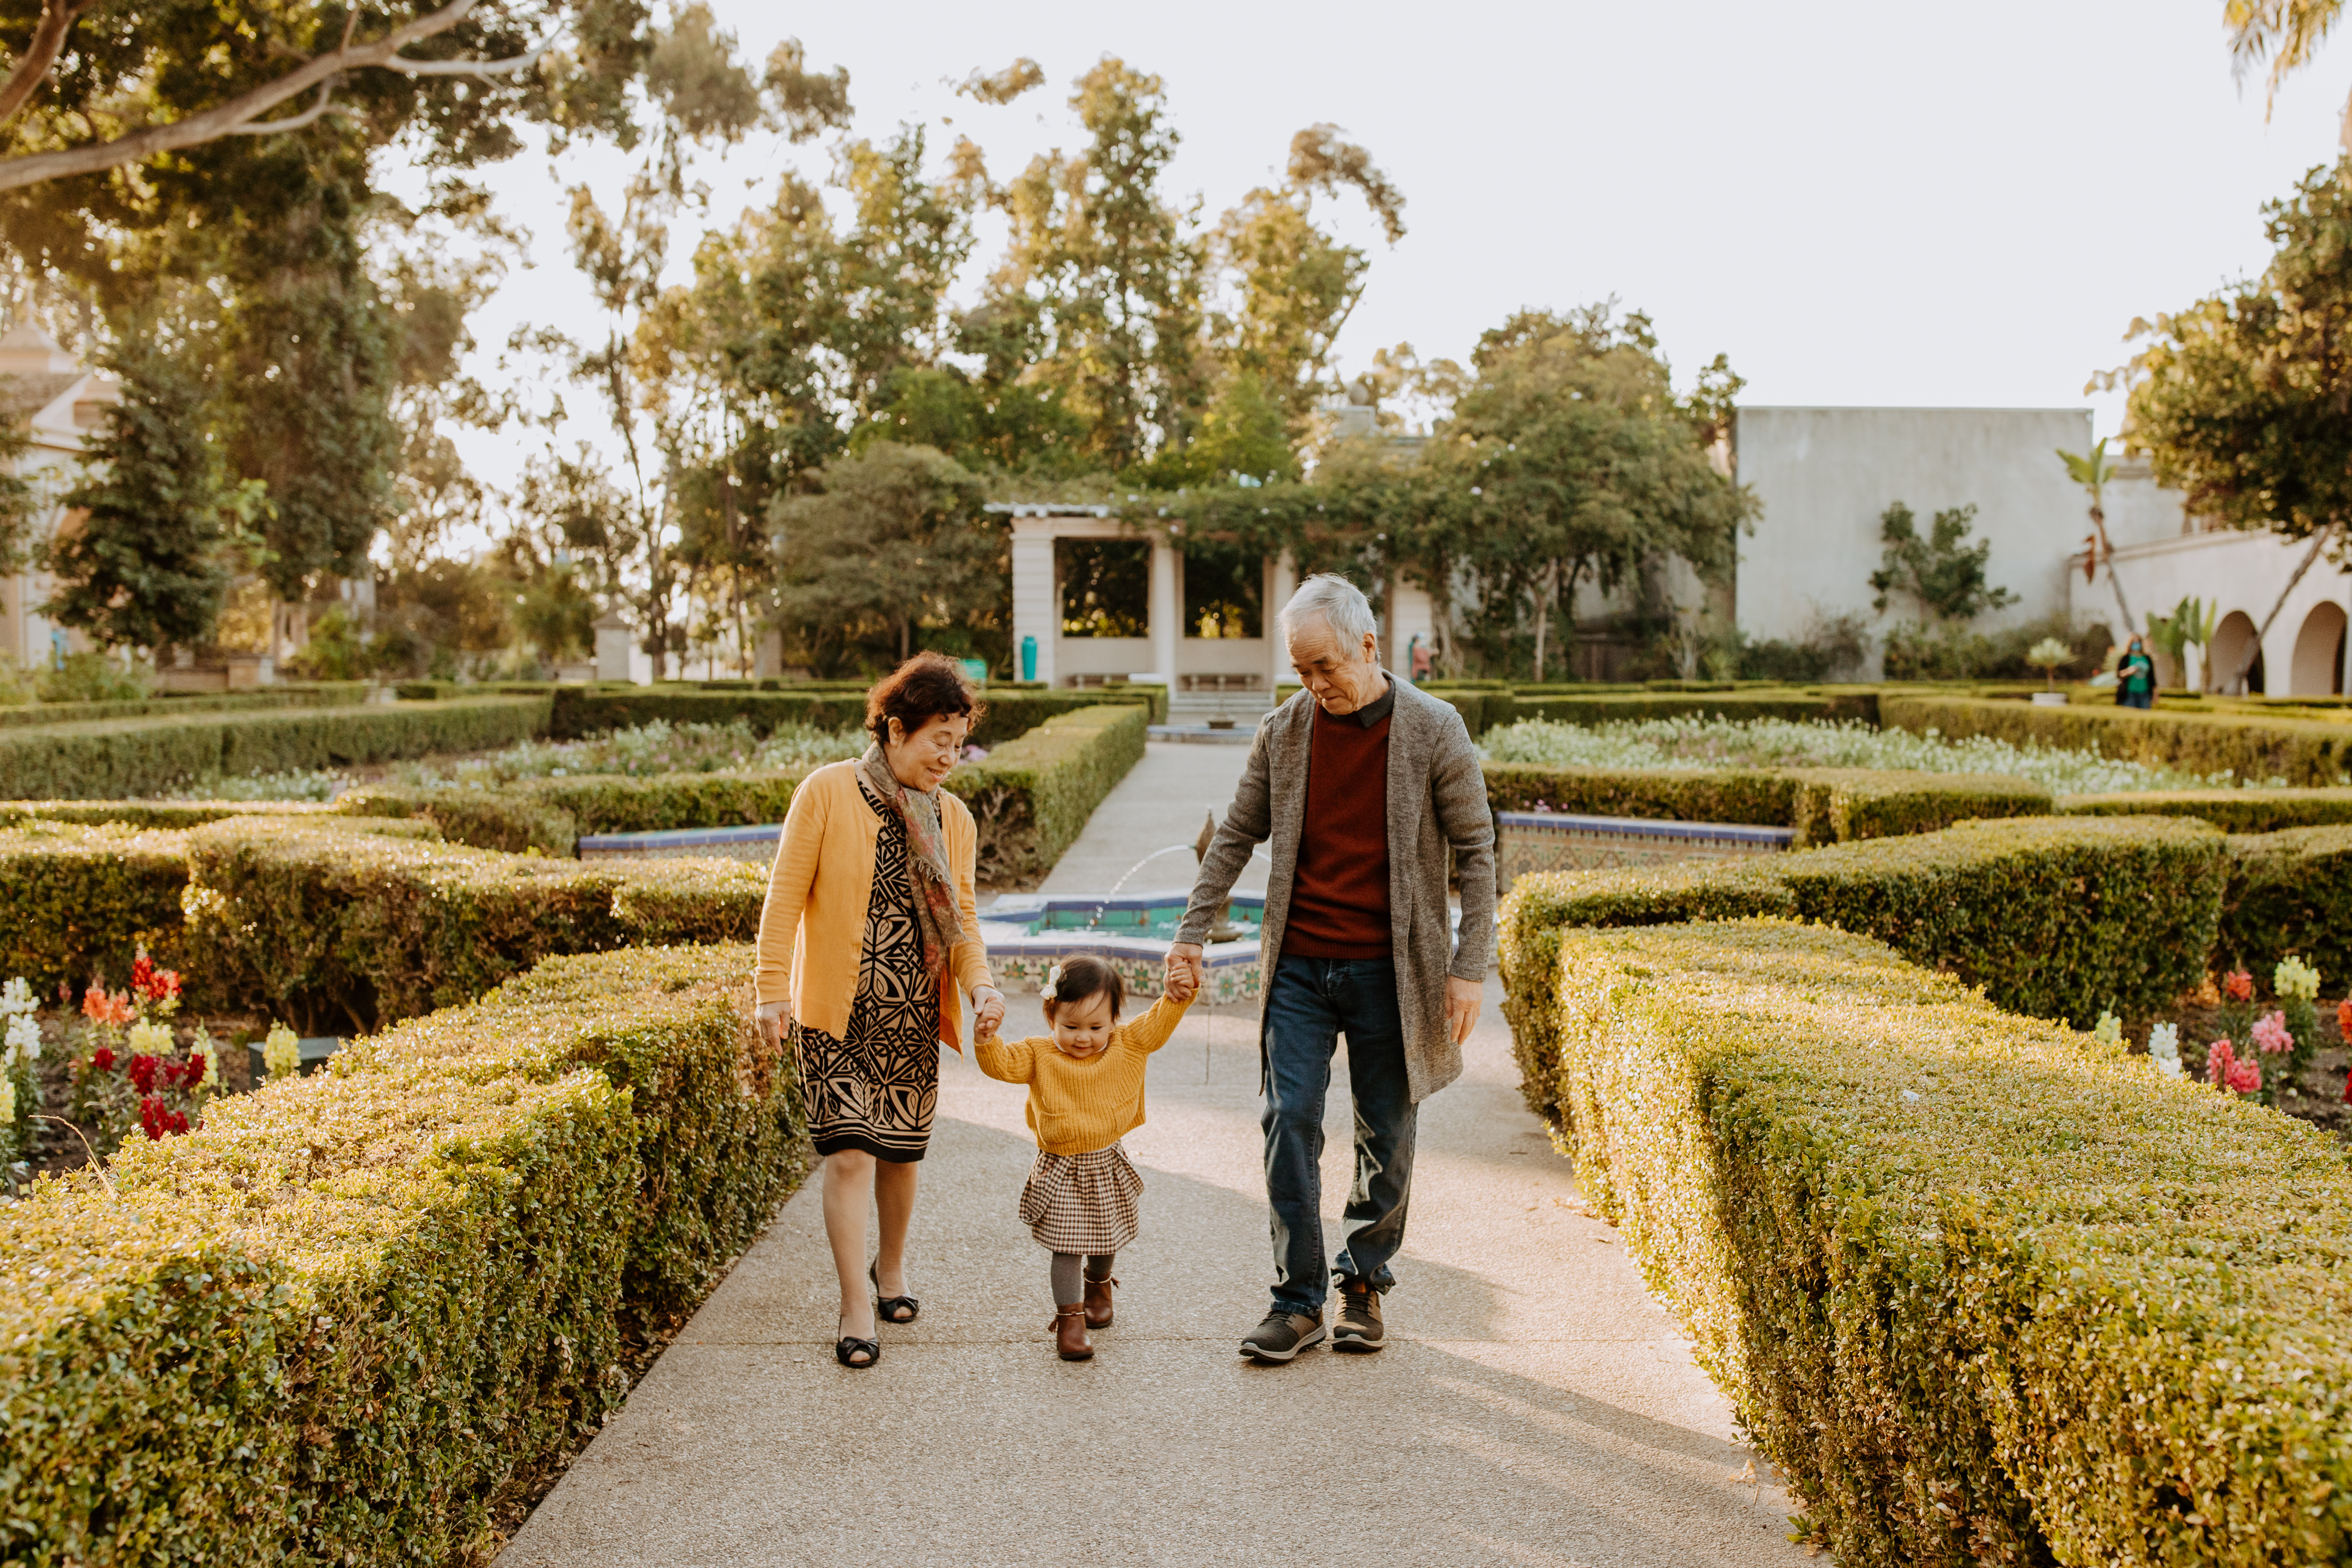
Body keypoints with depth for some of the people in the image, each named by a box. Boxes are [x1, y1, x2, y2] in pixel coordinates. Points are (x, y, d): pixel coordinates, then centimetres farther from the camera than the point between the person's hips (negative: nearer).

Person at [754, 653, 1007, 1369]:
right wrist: (774, 990, -12)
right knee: (849, 1153, -9)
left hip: (914, 1013, 4)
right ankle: (857, 1308, 0)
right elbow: (785, 896, -7)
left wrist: (981, 985, -10)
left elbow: (960, 918, 8)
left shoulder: (952, 818, 6)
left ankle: (891, 1267, 37)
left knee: (900, 1151, 12)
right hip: (836, 1010, -4)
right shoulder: (827, 792, -7)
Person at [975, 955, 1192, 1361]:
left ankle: (1098, 1286, 50)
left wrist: (1178, 989, -22)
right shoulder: (1039, 1055, -11)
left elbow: (1161, 1020, -7)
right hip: (1062, 1173, -3)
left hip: (1108, 1167, 3)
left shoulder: (1128, 1046, -6)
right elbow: (1000, 1063, -19)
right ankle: (1070, 1318, 8)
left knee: (1106, 1240, 21)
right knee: (1066, 1247, -5)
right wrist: (987, 1036, -37)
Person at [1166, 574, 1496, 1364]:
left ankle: (1365, 1284, 25)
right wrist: (1191, 934, 7)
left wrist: (1470, 968, -8)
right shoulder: (1283, 730, 1)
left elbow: (1476, 851, -3)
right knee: (1290, 1121, -2)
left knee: (1386, 1133, 7)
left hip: (1389, 969, -2)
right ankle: (1299, 1301, 7)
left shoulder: (1434, 731, -6)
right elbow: (1235, 838, 10)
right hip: (1299, 965, 2)